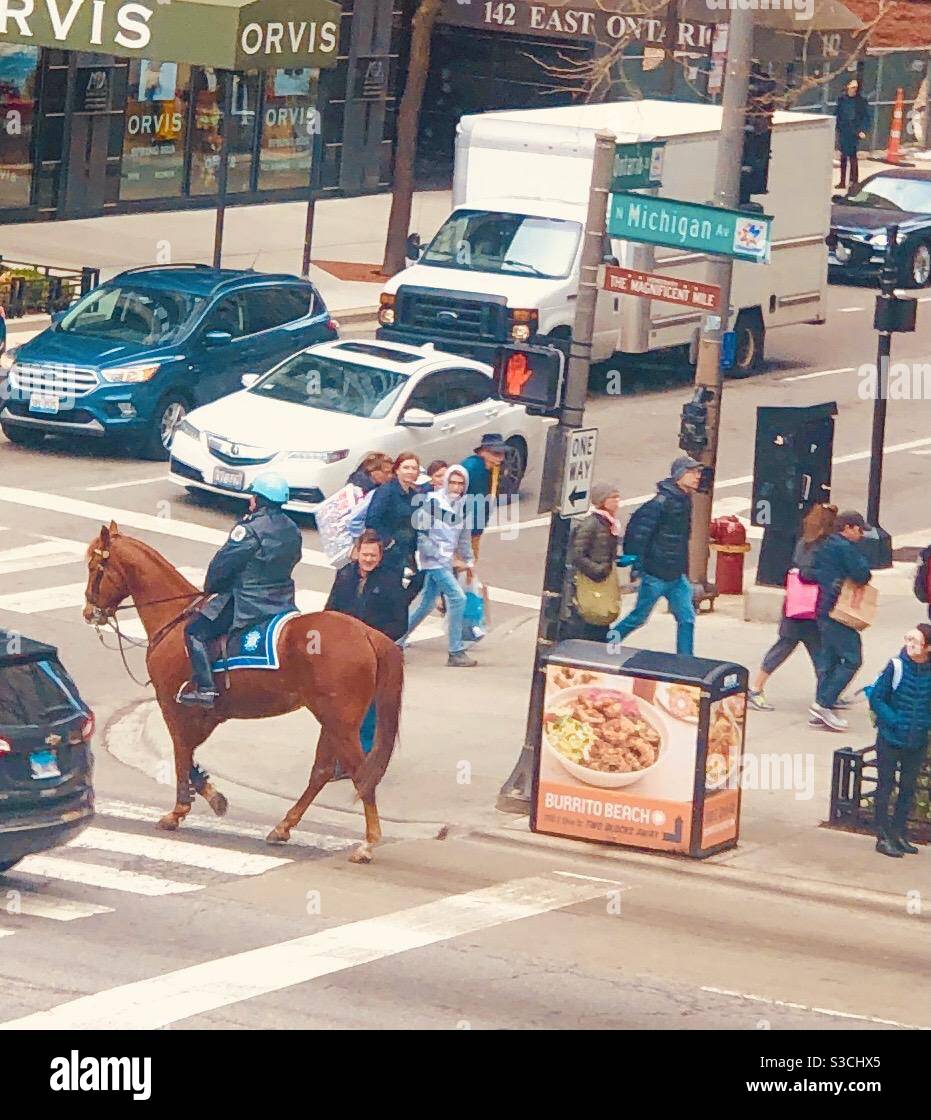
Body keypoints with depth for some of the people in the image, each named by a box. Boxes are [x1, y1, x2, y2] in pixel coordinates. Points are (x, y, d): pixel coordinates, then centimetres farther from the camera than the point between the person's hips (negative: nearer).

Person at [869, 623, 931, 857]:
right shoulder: (896, 667, -14)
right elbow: (876, 698, -8)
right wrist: (895, 721, -16)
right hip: (890, 739, -3)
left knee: (908, 788, 12)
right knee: (886, 786, 4)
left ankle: (899, 834, 25)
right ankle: (883, 836, 11)